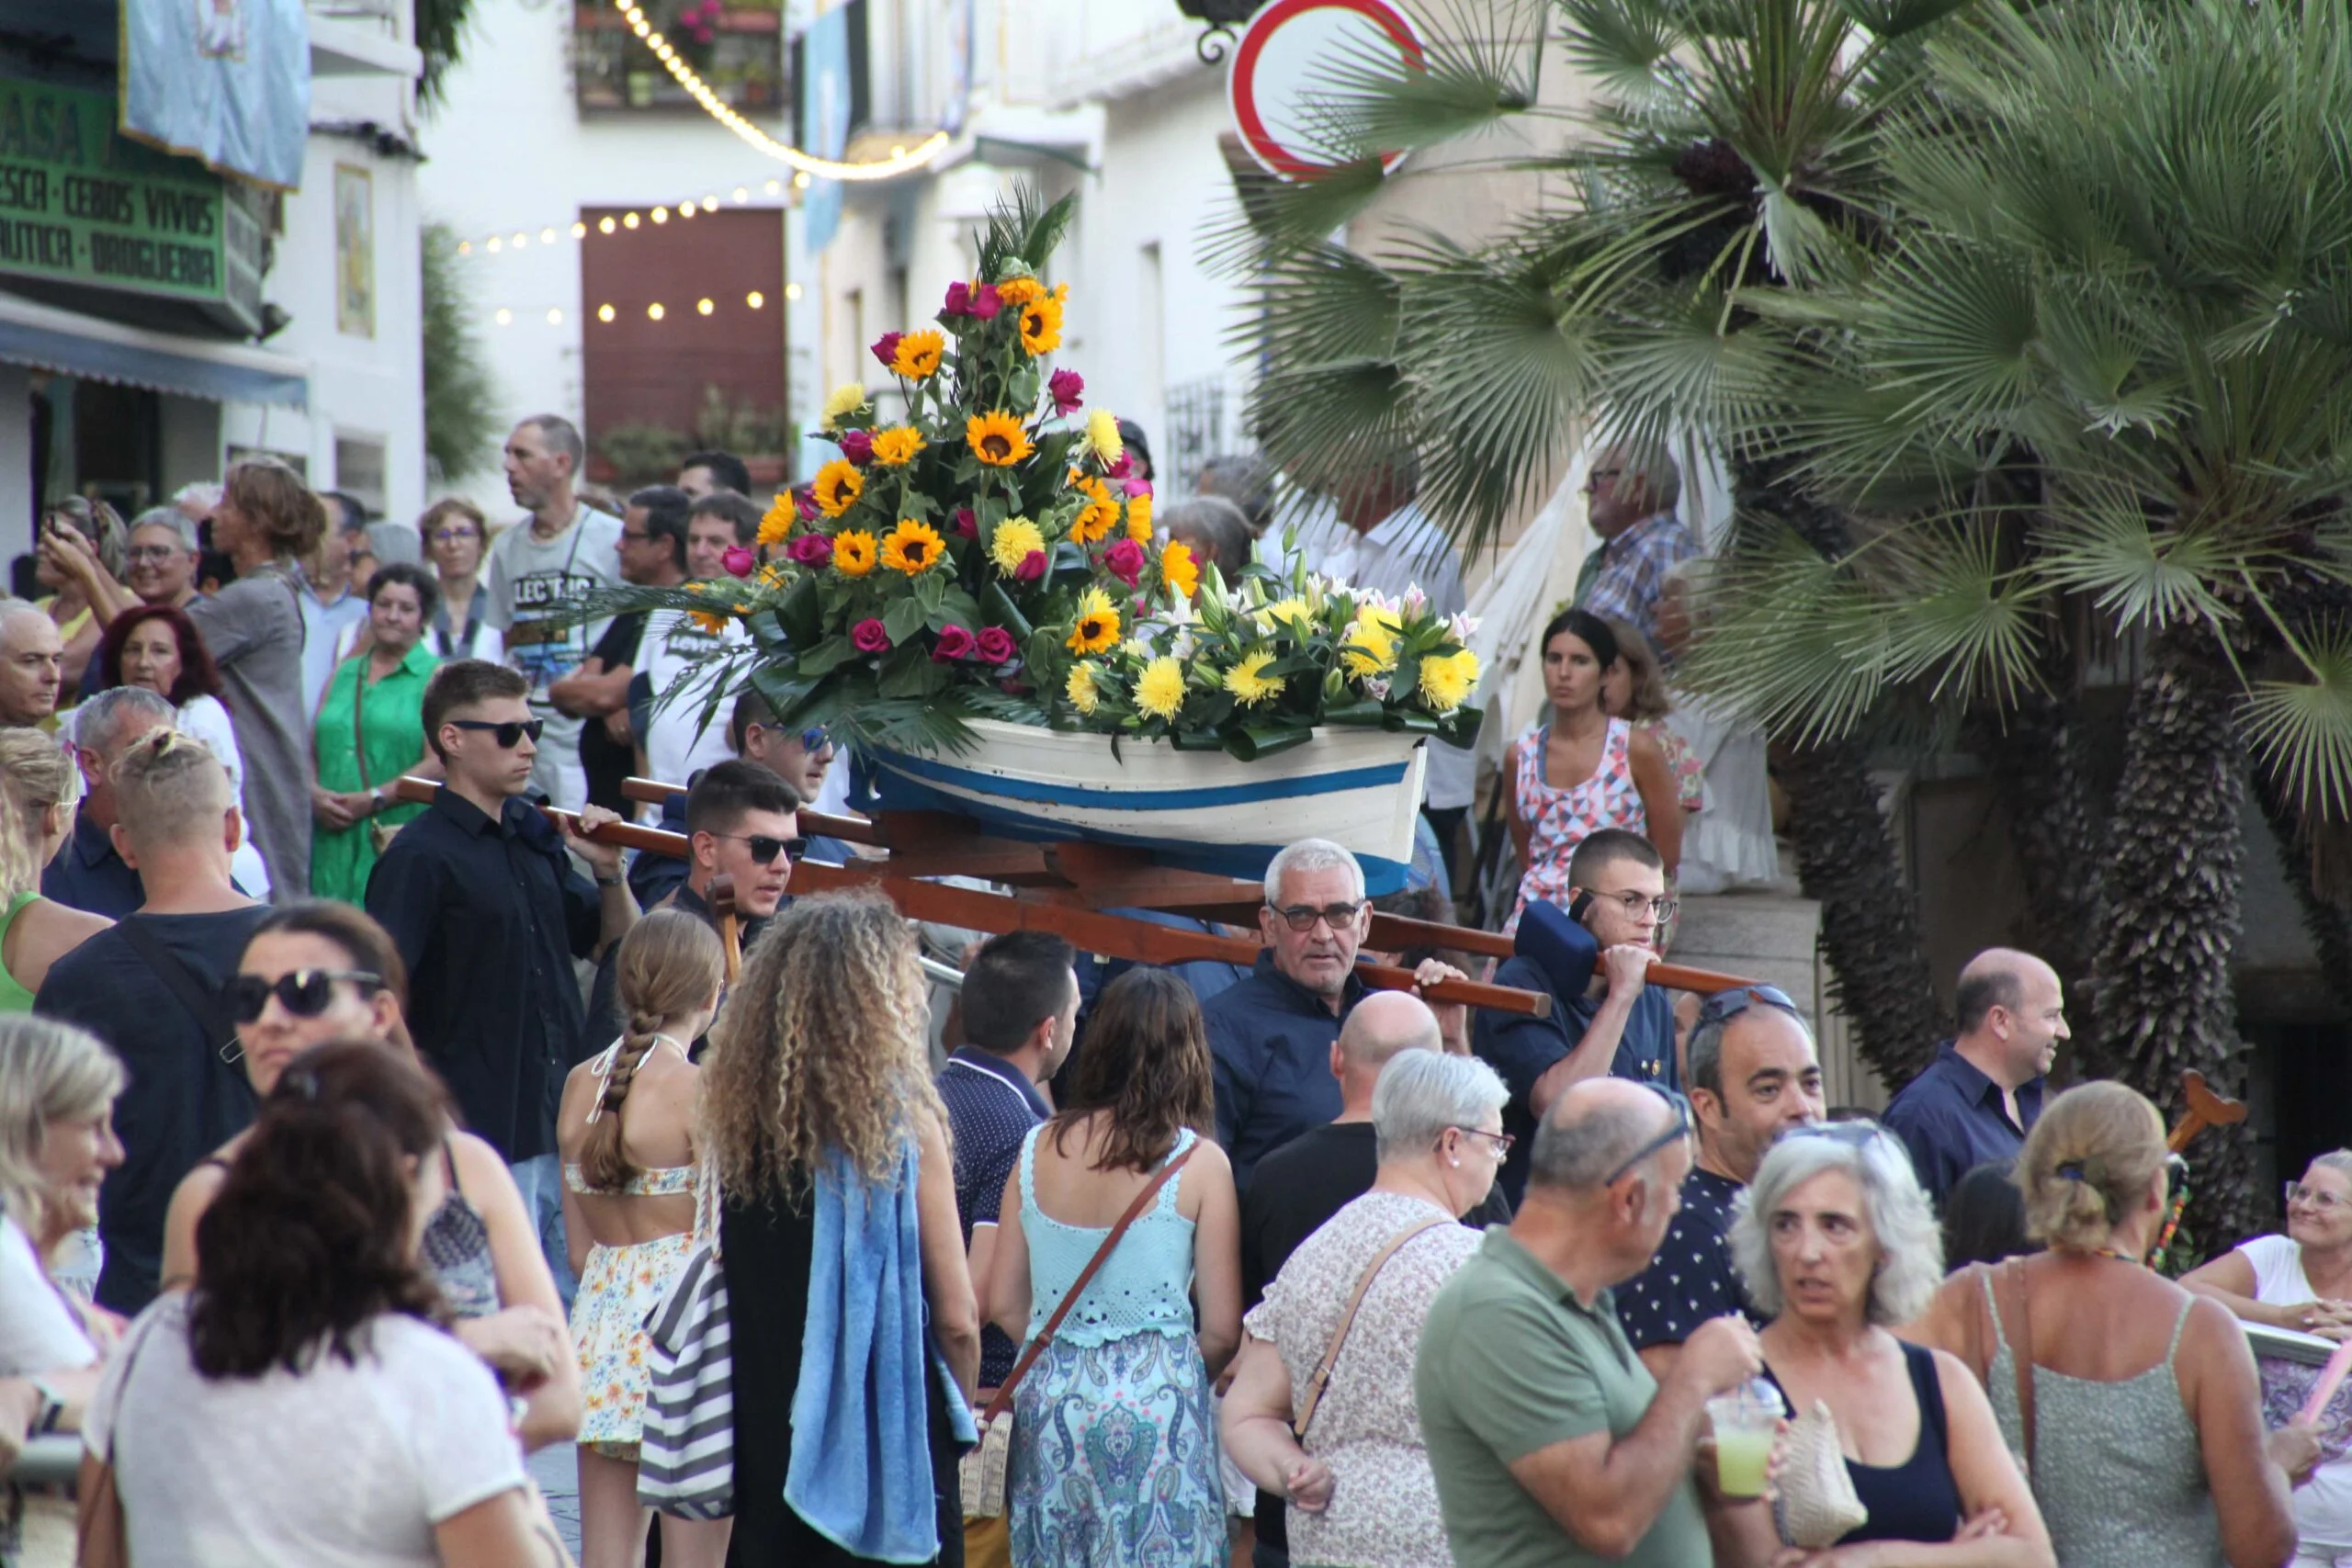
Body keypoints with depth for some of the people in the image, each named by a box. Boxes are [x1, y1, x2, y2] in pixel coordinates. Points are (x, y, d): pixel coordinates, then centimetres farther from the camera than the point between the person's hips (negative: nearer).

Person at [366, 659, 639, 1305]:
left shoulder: (535, 835, 11)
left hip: (559, 1126, 8)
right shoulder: (421, 857, -12)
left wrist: (609, 871, 2)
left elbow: (615, 944, 21)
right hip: (482, 1139, -8)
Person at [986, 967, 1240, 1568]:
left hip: (1049, 1403, 4)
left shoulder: (1038, 1149, 4)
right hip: (1159, 1402, -4)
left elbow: (1003, 1304, 9)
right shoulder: (1199, 1162, -5)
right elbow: (1222, 1331, -3)